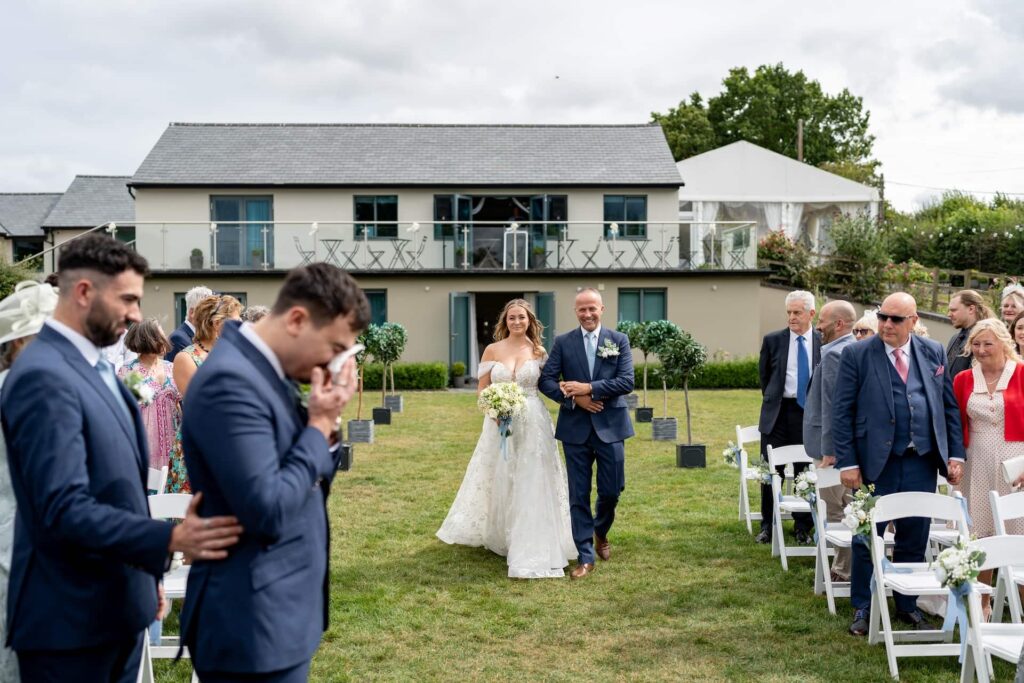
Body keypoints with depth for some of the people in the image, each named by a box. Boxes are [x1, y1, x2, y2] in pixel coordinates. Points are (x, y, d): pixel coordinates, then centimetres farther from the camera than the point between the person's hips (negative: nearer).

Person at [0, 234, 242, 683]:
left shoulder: (95, 367, 11)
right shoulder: (44, 377, -20)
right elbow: (63, 510, -27)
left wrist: (146, 577, 20)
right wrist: (170, 538, -32)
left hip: (117, 606, 9)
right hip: (72, 616, -9)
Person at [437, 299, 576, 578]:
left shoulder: (539, 352, 3)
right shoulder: (492, 350, 2)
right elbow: (482, 388, 4)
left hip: (532, 424, -1)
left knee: (531, 485, -2)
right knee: (498, 482, 11)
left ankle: (529, 548, 6)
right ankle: (494, 534, 30)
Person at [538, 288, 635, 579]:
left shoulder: (619, 340, 2)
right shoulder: (562, 342, 4)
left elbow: (626, 381, -8)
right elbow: (546, 380, -1)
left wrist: (589, 388, -17)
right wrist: (575, 399, -15)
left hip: (610, 426, 0)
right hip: (575, 428, 0)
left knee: (612, 491, 5)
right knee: (578, 495, 3)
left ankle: (600, 533, 36)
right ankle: (585, 557, 12)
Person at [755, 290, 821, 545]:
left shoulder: (823, 342, 0)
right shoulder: (773, 340, 2)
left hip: (809, 413, 0)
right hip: (777, 413, 1)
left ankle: (803, 528, 18)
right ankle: (767, 526, 17)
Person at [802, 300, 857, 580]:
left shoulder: (834, 354, -18)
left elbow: (831, 407, -22)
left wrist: (829, 452, -21)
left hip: (834, 445, -10)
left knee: (833, 513, -2)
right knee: (848, 509, 15)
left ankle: (844, 571, 3)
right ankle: (846, 567, 23)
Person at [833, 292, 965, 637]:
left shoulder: (934, 353, 7)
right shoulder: (856, 355, -4)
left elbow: (950, 406, 10)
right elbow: (842, 411, -5)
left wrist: (955, 454, 4)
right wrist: (847, 462, -10)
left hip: (921, 463, 3)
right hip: (875, 462, -3)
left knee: (914, 539, 12)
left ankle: (907, 605, 28)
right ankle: (862, 609, 20)